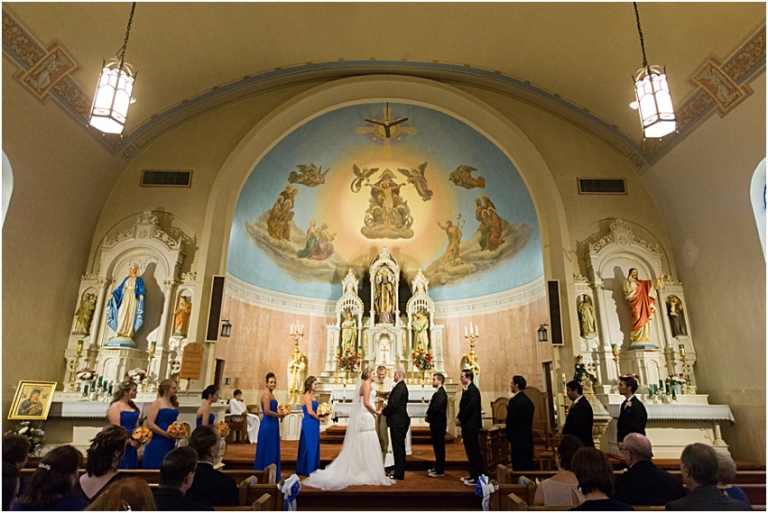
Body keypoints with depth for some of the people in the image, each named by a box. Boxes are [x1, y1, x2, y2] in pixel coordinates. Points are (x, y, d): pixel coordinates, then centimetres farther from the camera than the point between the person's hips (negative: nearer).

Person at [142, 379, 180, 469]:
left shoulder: (174, 404, 12)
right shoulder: (157, 403, -8)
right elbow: (150, 424, -15)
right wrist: (166, 434, -17)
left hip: (170, 443, 7)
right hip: (157, 443, -7)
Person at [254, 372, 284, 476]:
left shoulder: (271, 394, 14)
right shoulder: (266, 395, -15)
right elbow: (267, 411, -24)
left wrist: (279, 413, 4)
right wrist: (279, 415, -13)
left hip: (272, 425, 10)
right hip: (268, 425, -10)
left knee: (272, 450, 14)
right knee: (267, 450, 0)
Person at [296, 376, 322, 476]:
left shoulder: (311, 395, 12)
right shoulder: (307, 395, -15)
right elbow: (310, 412, -20)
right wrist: (319, 418, -7)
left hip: (313, 424, 9)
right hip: (309, 424, -9)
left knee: (313, 446, 14)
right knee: (309, 446, 1)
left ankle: (312, 468, 24)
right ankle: (307, 469, 12)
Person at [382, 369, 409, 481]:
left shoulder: (399, 388, -18)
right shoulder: (403, 387, 14)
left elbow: (393, 404, -22)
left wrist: (383, 412, -8)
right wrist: (387, 407, 7)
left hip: (397, 422, -10)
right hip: (401, 421, 10)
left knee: (398, 448, -3)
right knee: (400, 447, 15)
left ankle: (399, 474, 4)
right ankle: (400, 472, 24)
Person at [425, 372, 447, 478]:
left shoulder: (440, 393, -18)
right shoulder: (438, 392, 13)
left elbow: (436, 407, -26)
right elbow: (433, 407, 15)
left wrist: (428, 416, -12)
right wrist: (428, 416, -1)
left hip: (438, 423, -10)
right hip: (436, 423, 10)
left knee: (439, 446, -1)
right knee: (437, 446, 16)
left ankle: (440, 471, 7)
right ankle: (438, 468, 27)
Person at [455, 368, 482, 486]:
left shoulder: (473, 390, -16)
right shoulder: (467, 390, 14)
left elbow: (470, 408, -21)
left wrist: (460, 419, -12)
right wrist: (459, 418, 4)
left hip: (471, 426, -10)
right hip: (467, 425, 10)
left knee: (474, 451, -2)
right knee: (470, 451, 16)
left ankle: (477, 478, 5)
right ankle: (472, 475, 25)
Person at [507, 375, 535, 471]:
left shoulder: (514, 401, -18)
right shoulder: (528, 400, 8)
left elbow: (510, 421, -14)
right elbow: (529, 420, 12)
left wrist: (509, 437, -1)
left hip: (518, 439, -8)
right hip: (528, 437, 8)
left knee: (519, 467, -2)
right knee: (528, 465, 15)